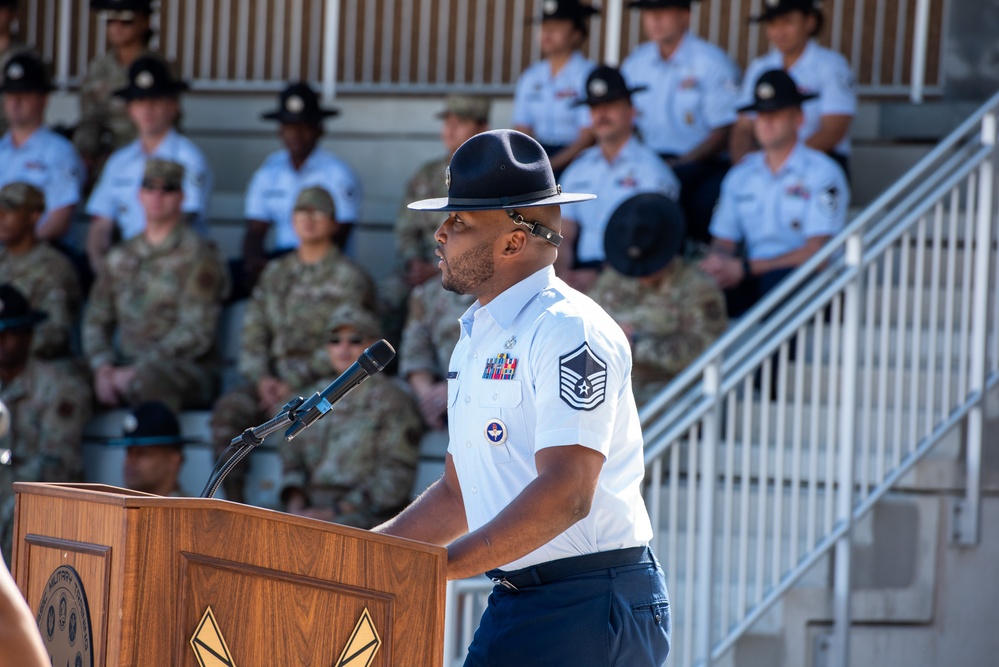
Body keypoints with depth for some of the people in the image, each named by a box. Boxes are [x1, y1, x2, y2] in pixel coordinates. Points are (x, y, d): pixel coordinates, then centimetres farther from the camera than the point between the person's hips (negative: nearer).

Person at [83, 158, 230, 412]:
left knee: (147, 380, -41)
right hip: (127, 366, 5)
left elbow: (196, 333, -11)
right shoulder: (121, 256, 19)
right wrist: (103, 368, -5)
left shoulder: (198, 255, -2)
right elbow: (96, 319, 16)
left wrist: (137, 371, -16)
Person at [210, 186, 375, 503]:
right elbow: (253, 332, 15)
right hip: (274, 378, 5)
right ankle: (232, 501, -26)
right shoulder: (276, 273, 20)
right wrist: (261, 378, -5)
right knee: (228, 408, -23)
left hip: (324, 382, -5)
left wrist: (293, 385, -15)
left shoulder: (349, 278, 2)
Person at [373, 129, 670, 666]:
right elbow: (457, 495, 24)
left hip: (590, 609, -9)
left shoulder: (569, 332, -13)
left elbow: (565, 495, -24)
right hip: (513, 603, 9)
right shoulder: (475, 339, 18)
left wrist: (435, 567, -27)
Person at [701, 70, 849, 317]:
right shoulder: (741, 175, 17)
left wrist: (746, 268, -18)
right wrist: (717, 262, -11)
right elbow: (723, 242, 16)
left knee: (778, 278, -40)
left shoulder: (822, 173, -1)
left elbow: (815, 253, -10)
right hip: (753, 283, 4)